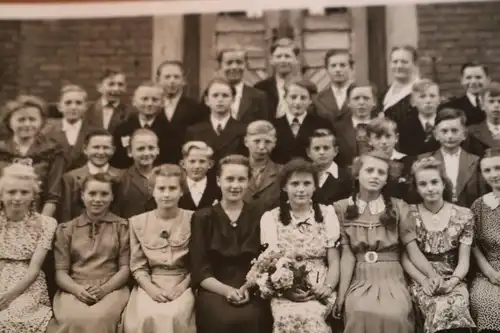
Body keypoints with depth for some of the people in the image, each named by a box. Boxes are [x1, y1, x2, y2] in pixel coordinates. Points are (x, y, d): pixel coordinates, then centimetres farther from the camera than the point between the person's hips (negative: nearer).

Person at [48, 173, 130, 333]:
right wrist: (78, 290, -11)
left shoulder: (122, 226, 11)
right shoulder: (66, 229, 14)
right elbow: (60, 271, 8)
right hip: (74, 290, 1)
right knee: (72, 320, -33)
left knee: (99, 319, -32)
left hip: (112, 289, 0)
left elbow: (125, 268, 6)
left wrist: (104, 289, -11)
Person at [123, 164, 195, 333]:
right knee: (147, 317, -29)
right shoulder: (138, 222, 10)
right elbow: (138, 265, 7)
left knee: (174, 317, -31)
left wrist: (181, 287, -11)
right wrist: (150, 288, -10)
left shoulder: (193, 220, 3)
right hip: (149, 286, 1)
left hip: (182, 285, -1)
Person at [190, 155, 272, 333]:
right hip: (214, 290, -1)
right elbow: (199, 270, 1)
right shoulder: (202, 218, 8)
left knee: (251, 318, -29)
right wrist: (226, 290, -14)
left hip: (251, 291, 1)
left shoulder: (259, 218, 11)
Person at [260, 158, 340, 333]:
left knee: (309, 316, -32)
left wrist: (328, 287, -14)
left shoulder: (327, 214, 9)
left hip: (319, 291, 0)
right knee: (289, 318, -33)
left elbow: (334, 261, 6)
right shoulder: (270, 218, 6)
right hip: (284, 291, 0)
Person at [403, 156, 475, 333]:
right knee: (443, 308, -33)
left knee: (457, 306, -33)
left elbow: (464, 261, 4)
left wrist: (451, 282, -14)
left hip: (453, 281, 1)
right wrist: (425, 280, -14)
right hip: (419, 281, -1)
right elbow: (405, 257, 1)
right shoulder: (408, 215, 3)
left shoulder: (463, 215, 5)